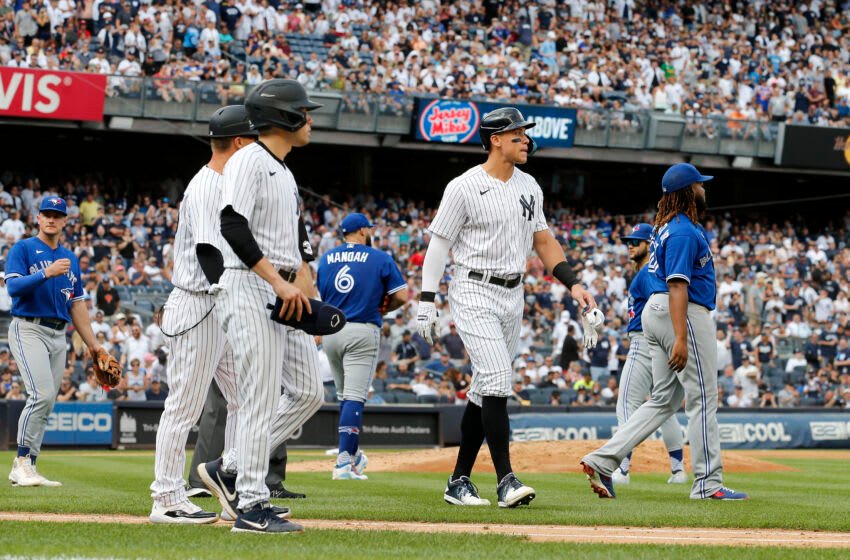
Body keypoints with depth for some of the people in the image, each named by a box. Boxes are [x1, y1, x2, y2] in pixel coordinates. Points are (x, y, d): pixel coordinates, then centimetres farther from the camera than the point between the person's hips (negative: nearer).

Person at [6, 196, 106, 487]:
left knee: (46, 403, 2)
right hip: (28, 329, -6)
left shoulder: (70, 258, 18)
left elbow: (77, 304, 20)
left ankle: (26, 469, 5)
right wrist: (46, 273, -28)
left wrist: (92, 343, 16)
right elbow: (13, 286, -16)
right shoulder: (22, 249, 0)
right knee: (43, 395, -20)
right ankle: (22, 461, -13)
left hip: (58, 336, 6)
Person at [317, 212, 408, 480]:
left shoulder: (326, 258, 11)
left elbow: (321, 295, 15)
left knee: (344, 395, 20)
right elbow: (401, 296, -4)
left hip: (330, 330, 5)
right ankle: (344, 463, -16)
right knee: (354, 397, -8)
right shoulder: (380, 258, -1)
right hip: (362, 331, -5)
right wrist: (383, 308, 14)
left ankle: (352, 454, 26)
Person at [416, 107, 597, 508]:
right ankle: (506, 480, -19)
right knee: (497, 381, -18)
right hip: (474, 293, -7)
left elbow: (543, 239, 16)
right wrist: (427, 302, -11)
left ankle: (459, 482, 15)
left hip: (513, 295, 7)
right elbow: (439, 244, -7)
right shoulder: (464, 187, -10)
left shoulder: (529, 187, 10)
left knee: (486, 390, 8)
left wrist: (572, 284, 5)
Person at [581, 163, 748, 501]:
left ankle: (603, 460, 1)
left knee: (664, 400, 10)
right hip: (684, 314, -10)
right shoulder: (684, 231, -15)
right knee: (702, 398, -3)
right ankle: (709, 483, 1)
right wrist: (680, 338, -28)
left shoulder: (667, 226, 16)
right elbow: (677, 285, -23)